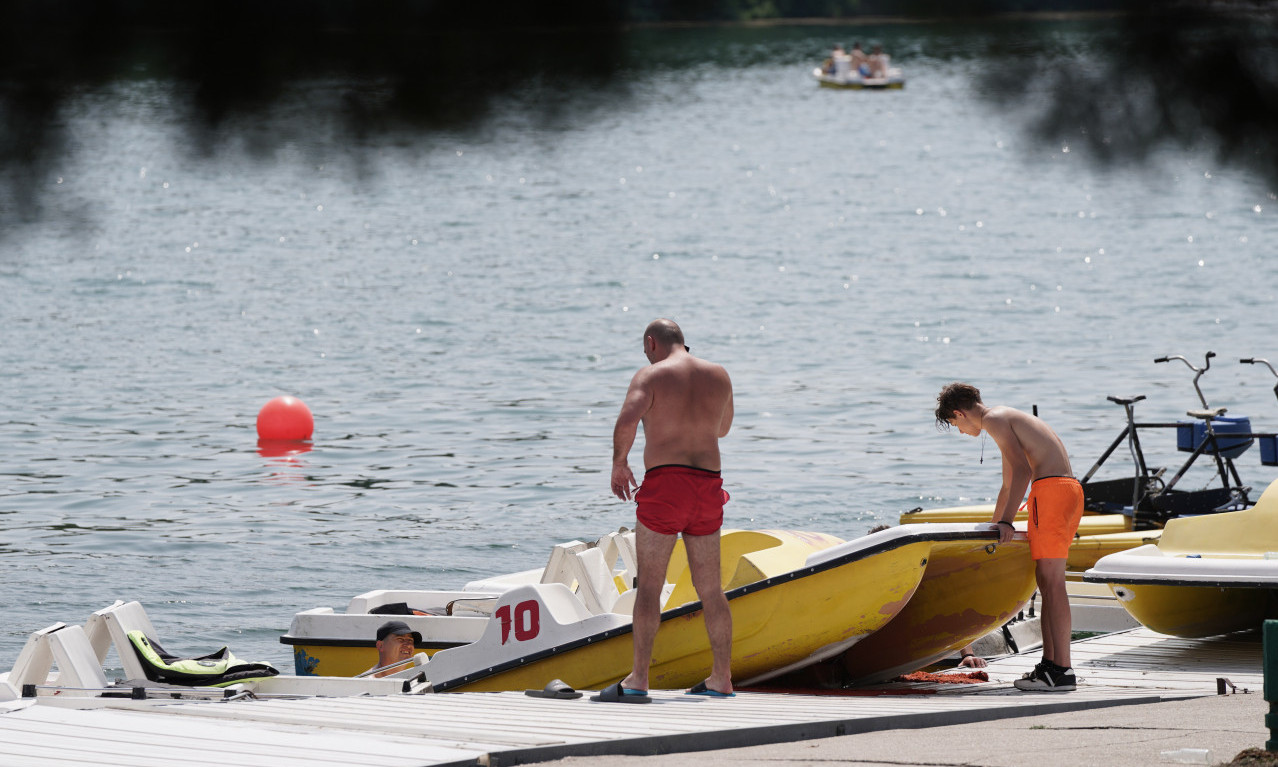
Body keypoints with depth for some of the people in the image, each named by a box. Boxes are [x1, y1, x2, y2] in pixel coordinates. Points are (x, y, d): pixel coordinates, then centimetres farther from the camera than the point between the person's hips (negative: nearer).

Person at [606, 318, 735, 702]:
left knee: (649, 585, -4)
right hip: (708, 484, 5)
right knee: (710, 588, 12)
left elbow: (627, 420, -20)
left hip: (664, 483, -5)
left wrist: (619, 462, -4)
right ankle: (722, 678, 16)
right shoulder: (719, 376, 12)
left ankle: (638, 680, -9)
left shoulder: (651, 376, -3)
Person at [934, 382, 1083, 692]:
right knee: (1046, 582, 12)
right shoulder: (1007, 418, 28)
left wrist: (1006, 522, -19)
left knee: (1051, 581, -12)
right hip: (1070, 491, 10)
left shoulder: (994, 419, -3)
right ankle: (1049, 664, 12)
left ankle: (1061, 670, -16)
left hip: (1051, 489, -10)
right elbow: (1009, 484, 39)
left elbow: (1022, 470, -16)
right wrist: (993, 528, 46)